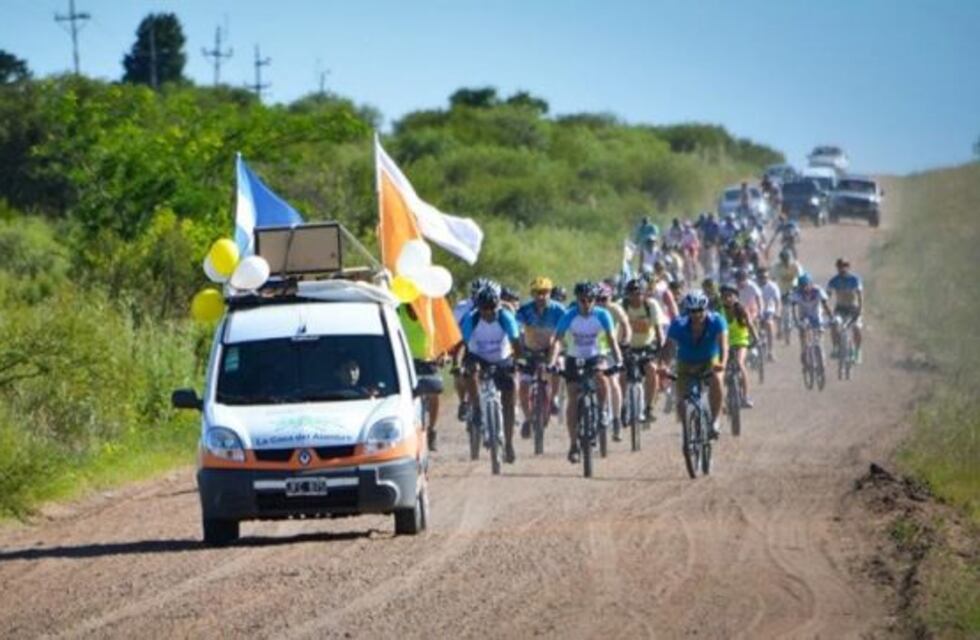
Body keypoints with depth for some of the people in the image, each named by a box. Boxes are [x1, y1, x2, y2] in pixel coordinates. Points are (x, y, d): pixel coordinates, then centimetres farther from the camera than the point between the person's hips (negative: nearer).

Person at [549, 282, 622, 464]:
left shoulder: (602, 315, -17)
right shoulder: (569, 316, -20)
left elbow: (611, 339, -20)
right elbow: (558, 340, -25)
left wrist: (618, 361, -35)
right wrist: (553, 361, -40)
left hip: (593, 357, 0)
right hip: (574, 359, 0)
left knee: (601, 382, -30)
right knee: (573, 400, -7)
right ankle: (573, 444, -1)